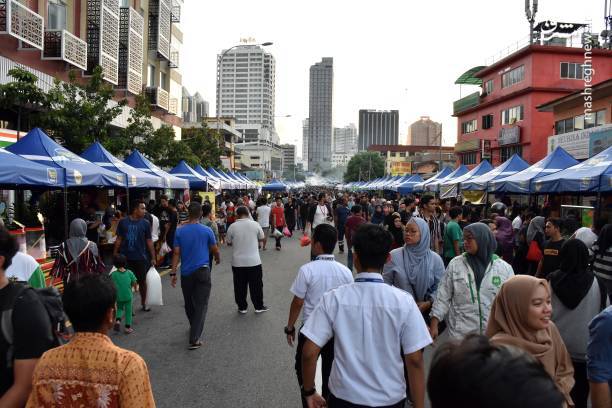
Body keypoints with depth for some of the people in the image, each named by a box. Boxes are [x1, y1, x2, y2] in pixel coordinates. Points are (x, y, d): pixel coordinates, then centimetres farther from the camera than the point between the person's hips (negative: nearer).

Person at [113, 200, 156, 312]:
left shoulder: (145, 224, -2)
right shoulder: (123, 222, -2)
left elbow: (149, 241, 0)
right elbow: (119, 240, 4)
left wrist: (153, 258, -1)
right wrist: (115, 254, 3)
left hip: (140, 258, 0)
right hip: (125, 257, 0)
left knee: (142, 281, 11)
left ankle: (143, 303, 27)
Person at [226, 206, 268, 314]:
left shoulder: (232, 226, -6)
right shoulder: (255, 224, -6)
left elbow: (228, 242, 4)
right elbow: (262, 238, 6)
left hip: (238, 262, 0)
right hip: (254, 261, 0)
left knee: (240, 286, 12)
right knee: (256, 285, 11)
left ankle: (242, 308, 20)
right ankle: (259, 307, 21)